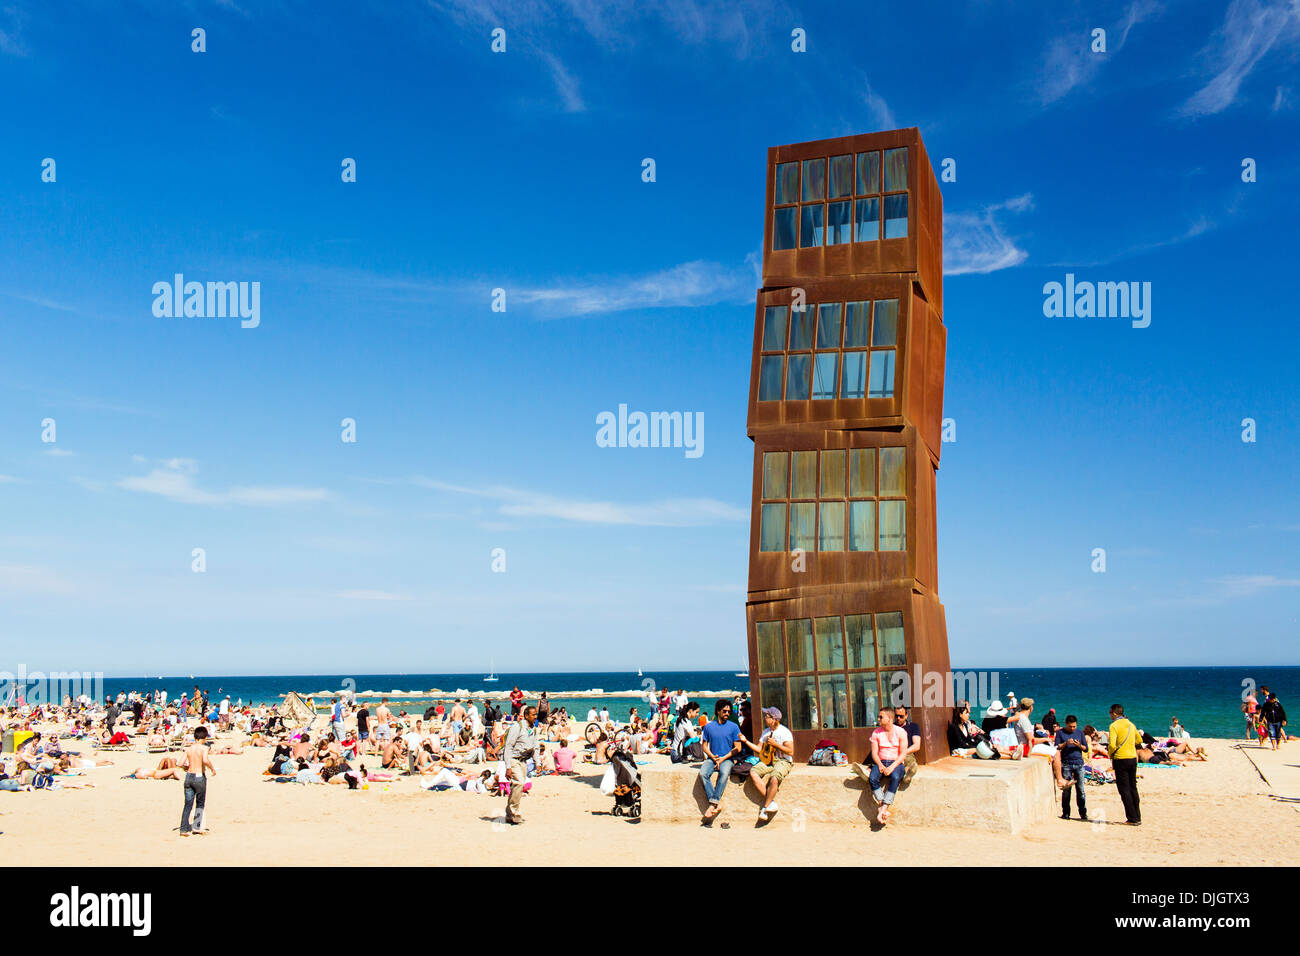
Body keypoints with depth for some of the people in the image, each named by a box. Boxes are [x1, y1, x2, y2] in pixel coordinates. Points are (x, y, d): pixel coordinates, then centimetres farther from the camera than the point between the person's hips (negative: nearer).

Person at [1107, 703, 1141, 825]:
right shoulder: (1131, 724, 9)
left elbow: (1112, 745, -19)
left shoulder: (1114, 726, -12)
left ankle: (1132, 819, -3)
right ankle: (1138, 817, 16)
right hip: (1133, 758, 6)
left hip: (1121, 759, -6)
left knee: (1124, 789, -1)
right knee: (1133, 788, 14)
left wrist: (1110, 754, 0)